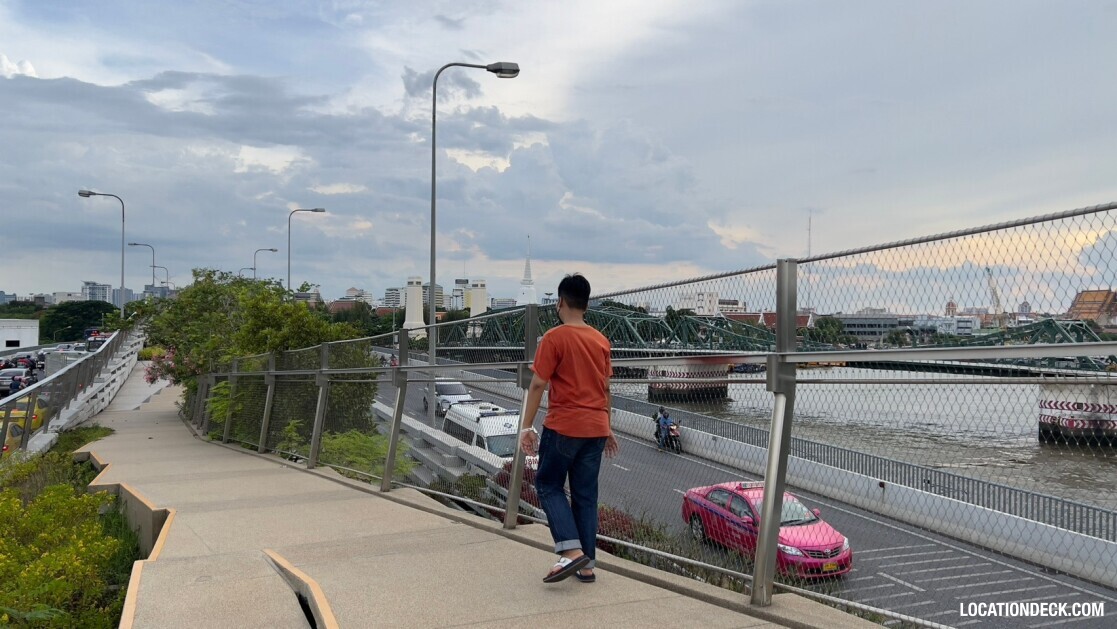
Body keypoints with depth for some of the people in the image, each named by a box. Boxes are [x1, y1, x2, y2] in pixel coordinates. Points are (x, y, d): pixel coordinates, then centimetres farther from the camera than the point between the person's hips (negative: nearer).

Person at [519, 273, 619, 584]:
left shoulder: (555, 337, -9)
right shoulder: (601, 340, 9)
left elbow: (538, 385, -11)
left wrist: (526, 426, -6)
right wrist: (607, 429, 21)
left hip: (563, 427, -5)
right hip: (596, 428, 6)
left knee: (548, 485, 8)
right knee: (586, 495, 11)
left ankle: (572, 551, -6)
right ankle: (587, 564, 13)